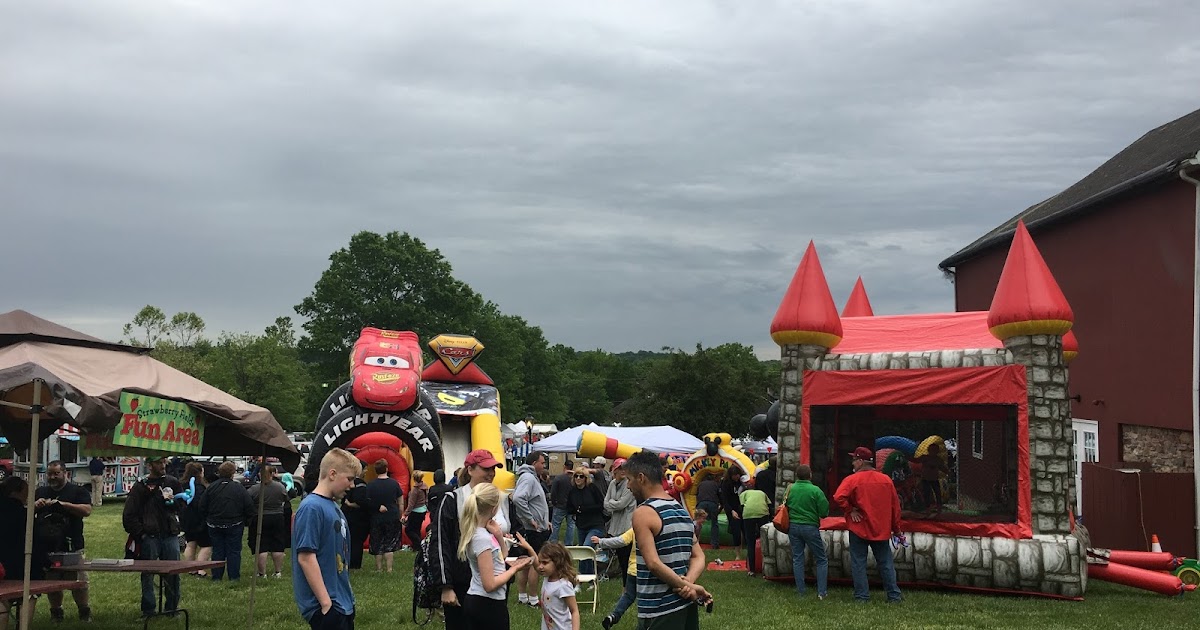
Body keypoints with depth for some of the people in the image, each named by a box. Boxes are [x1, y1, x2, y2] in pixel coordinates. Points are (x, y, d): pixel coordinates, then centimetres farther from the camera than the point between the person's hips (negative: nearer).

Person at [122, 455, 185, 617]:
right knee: (147, 574, 3)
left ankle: (172, 607, 15)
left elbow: (182, 503, 10)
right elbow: (129, 514, -1)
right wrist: (140, 533, -6)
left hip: (171, 535, 2)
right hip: (149, 537, -2)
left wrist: (171, 501, -9)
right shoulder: (140, 486, 1)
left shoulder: (173, 482, 9)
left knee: (173, 573, 4)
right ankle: (148, 610, 13)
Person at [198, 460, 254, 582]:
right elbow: (249, 507, -8)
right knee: (234, 551, 5)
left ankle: (216, 576, 12)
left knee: (217, 550, 11)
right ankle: (234, 576, 7)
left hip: (214, 525, 2)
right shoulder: (239, 488, -10)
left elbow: (202, 507, 1)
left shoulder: (211, 487, -4)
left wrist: (208, 519, 14)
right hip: (234, 526, -2)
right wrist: (245, 520, 8)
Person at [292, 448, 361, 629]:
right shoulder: (312, 508, -17)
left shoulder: (333, 506, 10)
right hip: (327, 606, -9)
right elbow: (306, 557, -21)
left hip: (342, 601, 9)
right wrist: (326, 602, -20)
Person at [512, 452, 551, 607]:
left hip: (534, 529, 10)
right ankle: (533, 598, 3)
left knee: (525, 563, 14)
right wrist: (530, 519, -25)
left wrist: (545, 520, 17)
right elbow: (518, 498, -32)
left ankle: (522, 595, 21)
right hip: (532, 530, -10)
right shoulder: (528, 478, -17)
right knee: (535, 563, -3)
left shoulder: (532, 478, 16)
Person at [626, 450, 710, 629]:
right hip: (687, 603, 8)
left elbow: (653, 563, -21)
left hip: (659, 609, -8)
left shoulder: (643, 513, -13)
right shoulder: (682, 510, 12)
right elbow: (699, 556, 9)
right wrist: (688, 582, -7)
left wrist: (685, 586, -14)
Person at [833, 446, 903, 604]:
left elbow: (838, 498, -26)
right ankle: (894, 596, 11)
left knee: (858, 564, 4)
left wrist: (850, 510, -10)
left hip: (858, 529, -4)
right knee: (886, 564, 11)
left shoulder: (851, 480, -11)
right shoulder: (886, 480, 3)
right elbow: (895, 506, 8)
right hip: (882, 530, 4)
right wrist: (896, 529, 15)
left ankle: (862, 596, 4)